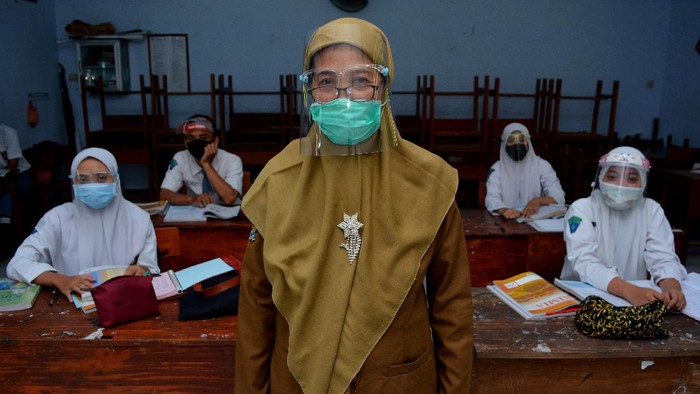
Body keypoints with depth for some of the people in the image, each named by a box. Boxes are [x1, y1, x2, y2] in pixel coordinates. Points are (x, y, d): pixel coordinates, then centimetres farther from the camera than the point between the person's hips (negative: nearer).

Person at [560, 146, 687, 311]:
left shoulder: (652, 210, 3)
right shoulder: (581, 209, -8)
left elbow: (663, 258, -5)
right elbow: (584, 263, -20)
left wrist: (671, 287, -27)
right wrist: (630, 291, -34)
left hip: (636, 299, 4)